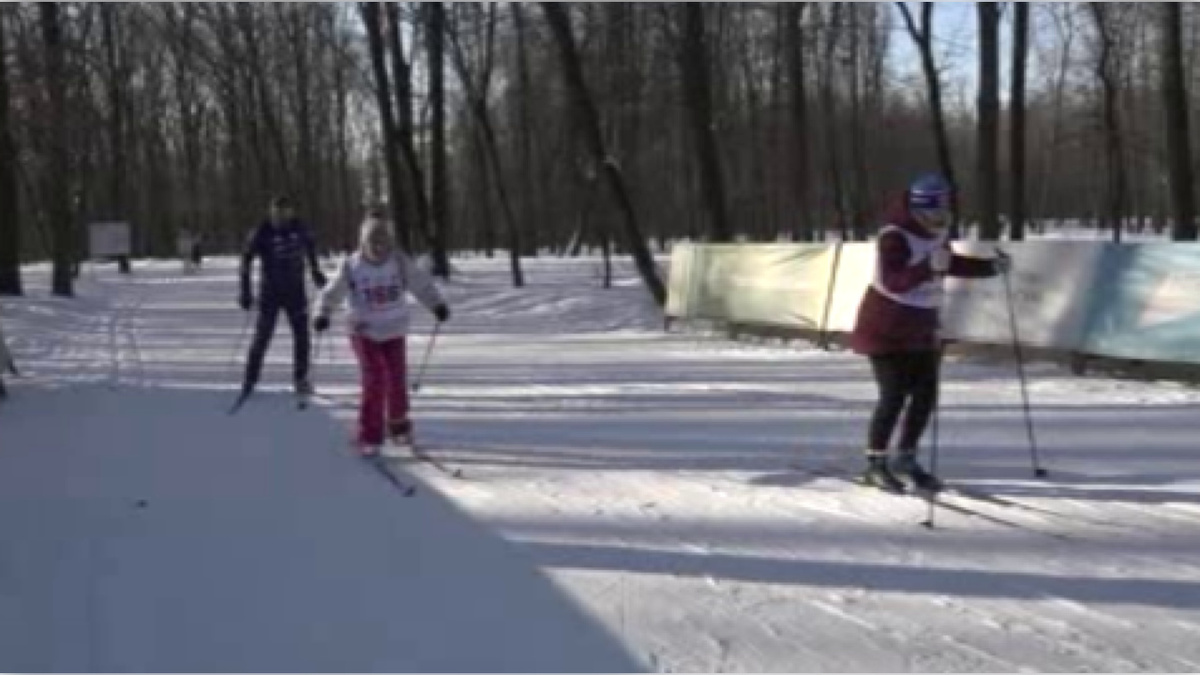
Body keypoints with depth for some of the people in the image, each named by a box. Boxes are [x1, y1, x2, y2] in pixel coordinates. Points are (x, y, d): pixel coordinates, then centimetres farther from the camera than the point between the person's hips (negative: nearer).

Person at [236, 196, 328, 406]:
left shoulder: (300, 229, -5)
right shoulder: (261, 233, -14)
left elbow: (309, 246, 16)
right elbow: (247, 259, -8)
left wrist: (315, 272, 24)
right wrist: (245, 291, -13)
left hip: (296, 291, 3)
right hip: (270, 293, -3)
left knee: (302, 336, 2)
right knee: (262, 336, -2)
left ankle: (300, 378, 17)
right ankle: (250, 381, 10)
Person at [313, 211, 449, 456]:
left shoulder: (400, 263, -7)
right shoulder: (351, 267, -10)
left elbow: (422, 285, -1)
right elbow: (331, 294, -3)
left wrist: (437, 305, -13)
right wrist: (322, 315, -18)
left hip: (394, 332, 2)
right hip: (365, 332, -2)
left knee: (397, 381, 1)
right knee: (374, 382, -14)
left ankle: (398, 426, 27)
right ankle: (369, 437, -3)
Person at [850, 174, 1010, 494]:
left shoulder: (937, 233, 3)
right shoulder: (895, 236, -21)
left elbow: (950, 264, 21)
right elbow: (892, 282, -32)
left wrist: (991, 266, 15)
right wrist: (929, 267, -45)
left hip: (922, 328, 8)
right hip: (887, 331, -7)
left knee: (926, 395, 6)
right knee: (894, 397, -8)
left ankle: (905, 460, 20)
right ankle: (875, 464, 6)